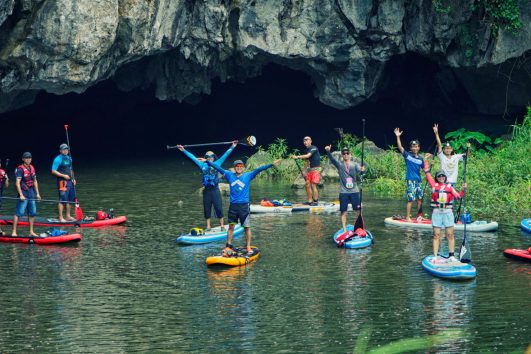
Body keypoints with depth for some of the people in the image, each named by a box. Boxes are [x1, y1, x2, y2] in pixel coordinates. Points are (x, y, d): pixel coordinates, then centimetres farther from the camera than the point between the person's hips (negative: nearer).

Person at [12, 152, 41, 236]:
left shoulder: (32, 168, 12)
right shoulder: (20, 169, -11)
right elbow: (17, 183, -18)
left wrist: (37, 193, 16)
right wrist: (21, 195, -23)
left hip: (31, 193, 8)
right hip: (23, 193, -8)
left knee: (32, 213, 10)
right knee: (19, 213, -9)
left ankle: (31, 232, 18)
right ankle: (14, 232, -8)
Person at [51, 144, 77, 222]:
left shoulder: (69, 158, 16)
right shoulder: (58, 159, -9)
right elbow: (53, 171, -13)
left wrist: (73, 178, 13)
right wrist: (63, 176, -19)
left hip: (70, 181, 8)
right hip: (62, 181, -8)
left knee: (70, 200, 12)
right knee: (62, 200, -8)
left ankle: (68, 216, 22)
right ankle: (61, 218, -6)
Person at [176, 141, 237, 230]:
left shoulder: (217, 164, 4)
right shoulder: (203, 165, 8)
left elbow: (225, 155, 2)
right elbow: (193, 157, 10)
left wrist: (232, 147, -2)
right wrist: (184, 150, 10)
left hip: (215, 190, -2)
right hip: (207, 190, 2)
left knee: (218, 208, -2)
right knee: (207, 209, 6)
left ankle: (222, 225, 4)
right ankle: (208, 226, 13)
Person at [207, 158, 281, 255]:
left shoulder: (248, 176, 1)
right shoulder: (230, 175, 7)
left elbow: (259, 169, -8)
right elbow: (218, 167, 7)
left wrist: (272, 164, -16)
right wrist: (207, 161, 5)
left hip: (244, 205, -2)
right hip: (233, 205, 2)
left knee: (247, 227, -1)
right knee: (231, 226, 7)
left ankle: (248, 247, 3)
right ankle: (228, 246, 15)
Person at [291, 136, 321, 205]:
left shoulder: (313, 148, -13)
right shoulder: (306, 150, 13)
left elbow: (308, 156, -27)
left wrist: (297, 157, -31)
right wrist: (304, 170, 16)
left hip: (316, 169, -8)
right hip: (310, 169, 8)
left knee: (313, 185, -14)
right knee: (308, 184, 3)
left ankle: (316, 202, -7)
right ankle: (310, 201, 8)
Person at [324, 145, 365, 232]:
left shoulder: (354, 164, 3)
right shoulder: (339, 164, 2)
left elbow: (358, 169, -17)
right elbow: (332, 158, -15)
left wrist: (362, 170, -42)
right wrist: (328, 151, -35)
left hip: (354, 191, 1)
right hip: (343, 192, 0)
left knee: (358, 211, 4)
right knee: (343, 212, 1)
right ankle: (344, 230, 7)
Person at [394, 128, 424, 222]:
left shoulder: (420, 159, 11)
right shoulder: (407, 155, -1)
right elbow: (400, 147, -13)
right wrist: (398, 136, -21)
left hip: (418, 181, 5)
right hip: (410, 180, -5)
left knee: (420, 199, 8)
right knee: (410, 199, -7)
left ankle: (418, 215, 20)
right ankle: (407, 217, -2)